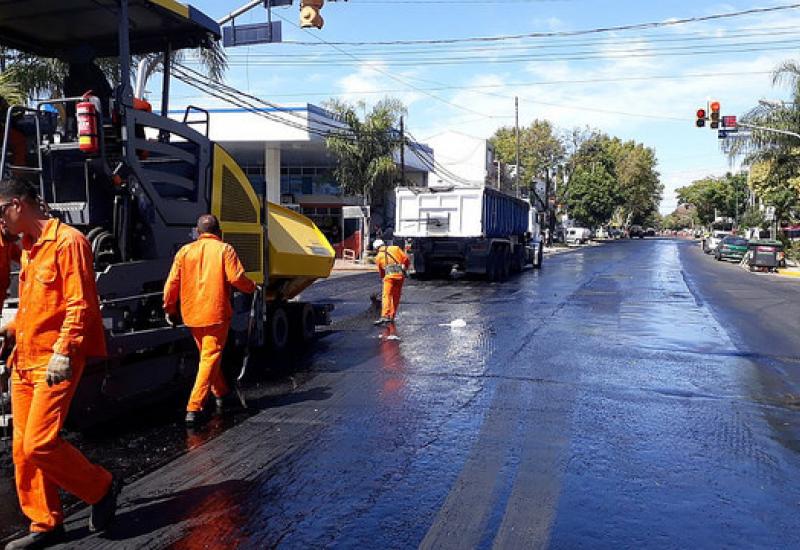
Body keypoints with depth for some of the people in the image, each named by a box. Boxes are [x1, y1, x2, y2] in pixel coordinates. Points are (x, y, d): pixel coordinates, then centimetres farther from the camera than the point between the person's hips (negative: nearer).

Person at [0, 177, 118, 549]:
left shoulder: (67, 241, -10)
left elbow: (81, 304, -16)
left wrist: (63, 352, -21)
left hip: (55, 363, -9)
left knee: (40, 444, -12)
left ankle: (101, 488, 11)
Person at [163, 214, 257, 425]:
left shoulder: (185, 251, 6)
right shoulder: (224, 250, -4)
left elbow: (172, 283, 4)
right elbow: (236, 278, -13)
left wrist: (170, 309, 15)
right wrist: (252, 287, 7)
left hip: (192, 314, 5)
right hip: (216, 313, -5)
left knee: (208, 355, 21)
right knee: (210, 359, -3)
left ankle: (221, 395, 36)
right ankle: (194, 408, -11)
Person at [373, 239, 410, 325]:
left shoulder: (378, 257, 17)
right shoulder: (395, 248, 18)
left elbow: (381, 272, 25)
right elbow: (406, 259, 9)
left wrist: (383, 278, 40)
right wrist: (404, 269, 22)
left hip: (390, 275, -3)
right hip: (400, 275, 3)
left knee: (387, 296, -8)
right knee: (396, 297, 13)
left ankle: (385, 316, -24)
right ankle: (392, 317, 18)